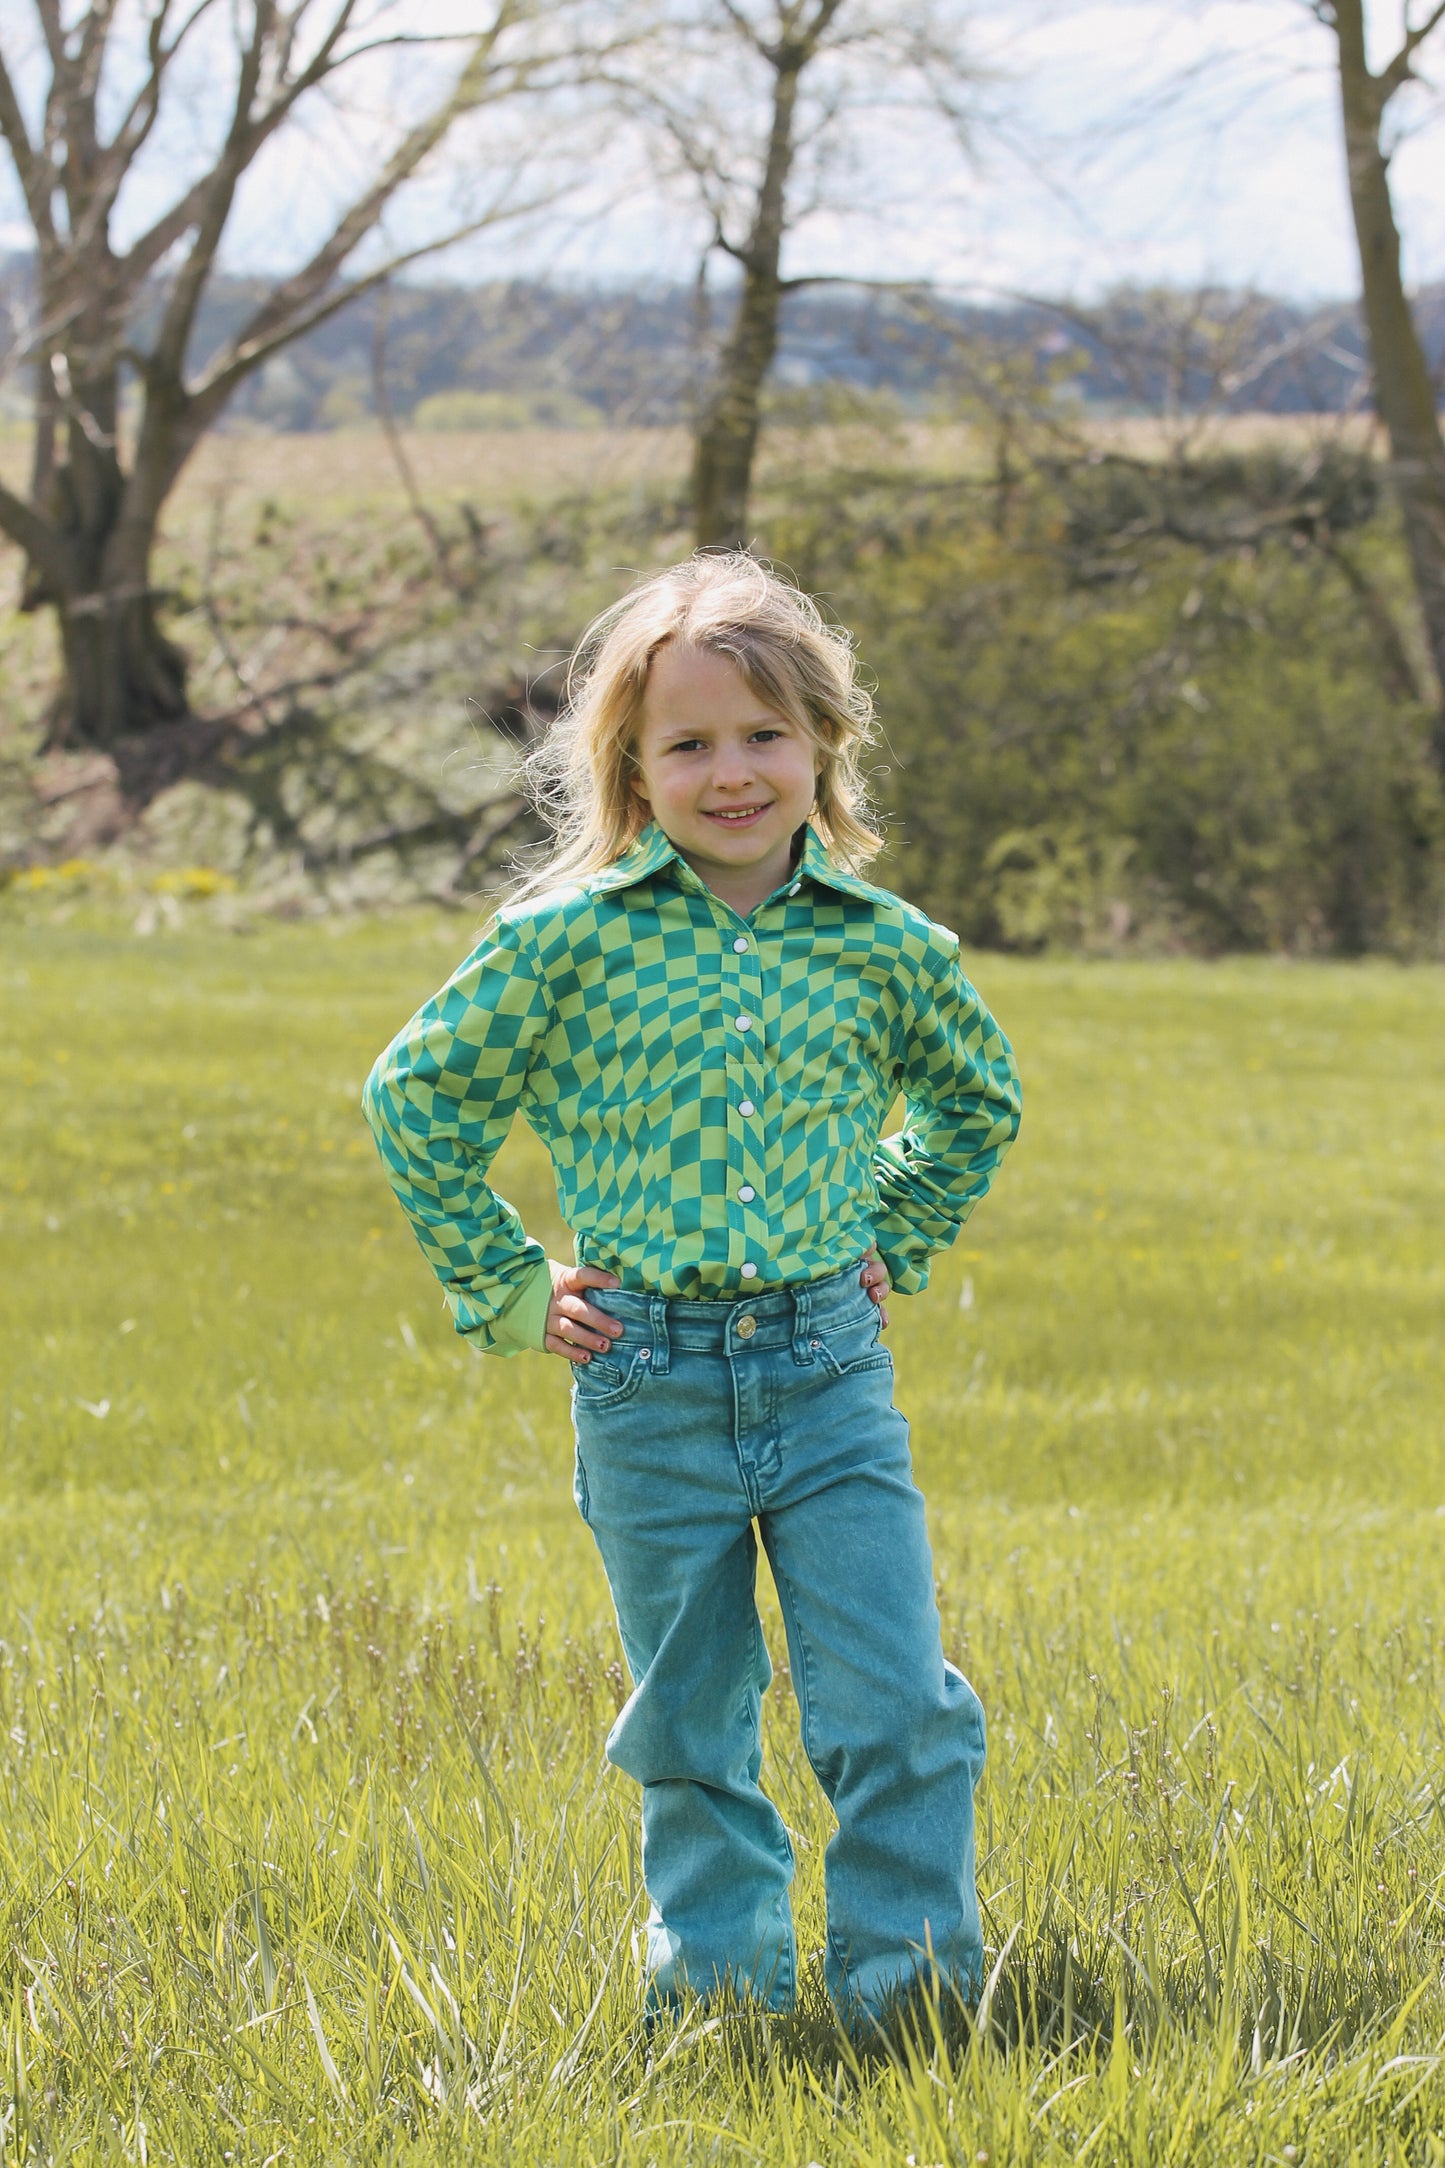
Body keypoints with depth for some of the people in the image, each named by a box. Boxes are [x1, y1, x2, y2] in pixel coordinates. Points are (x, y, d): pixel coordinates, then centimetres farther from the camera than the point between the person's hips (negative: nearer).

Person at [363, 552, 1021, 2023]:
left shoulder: (886, 947, 2)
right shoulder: (569, 939, -4)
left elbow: (975, 1100, 23)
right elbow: (414, 1096, 6)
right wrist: (502, 1287, 4)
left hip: (830, 1367, 1)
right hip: (650, 1389, -1)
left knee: (897, 1705, -6)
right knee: (690, 1724, 9)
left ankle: (906, 1973, 5)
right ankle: (722, 1980, 21)